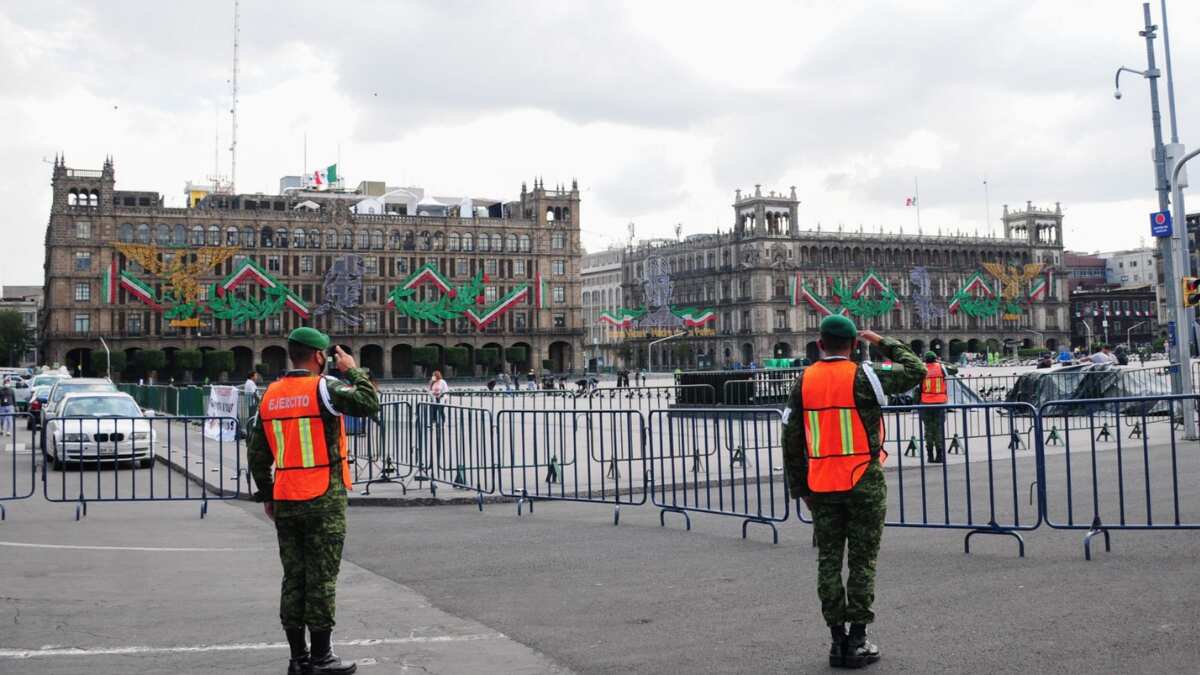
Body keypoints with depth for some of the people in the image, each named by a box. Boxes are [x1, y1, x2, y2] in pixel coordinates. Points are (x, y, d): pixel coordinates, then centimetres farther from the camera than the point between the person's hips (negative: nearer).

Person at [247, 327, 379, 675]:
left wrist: (266, 495, 20)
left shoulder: (271, 395, 9)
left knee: (294, 578, 11)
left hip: (285, 501, 6)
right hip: (324, 499, -6)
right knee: (321, 579, 1)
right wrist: (353, 370, -1)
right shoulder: (323, 387, -11)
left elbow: (256, 453, 12)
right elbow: (369, 403, -16)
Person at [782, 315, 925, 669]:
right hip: (863, 482, -3)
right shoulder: (863, 377, -9)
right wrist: (883, 342, 11)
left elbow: (792, 440, 6)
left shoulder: (803, 382, 4)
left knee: (828, 561, 8)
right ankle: (857, 640, 6)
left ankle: (837, 639, 11)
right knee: (862, 561, 4)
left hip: (821, 487, 3)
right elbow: (915, 371, 2)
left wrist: (800, 487, 13)